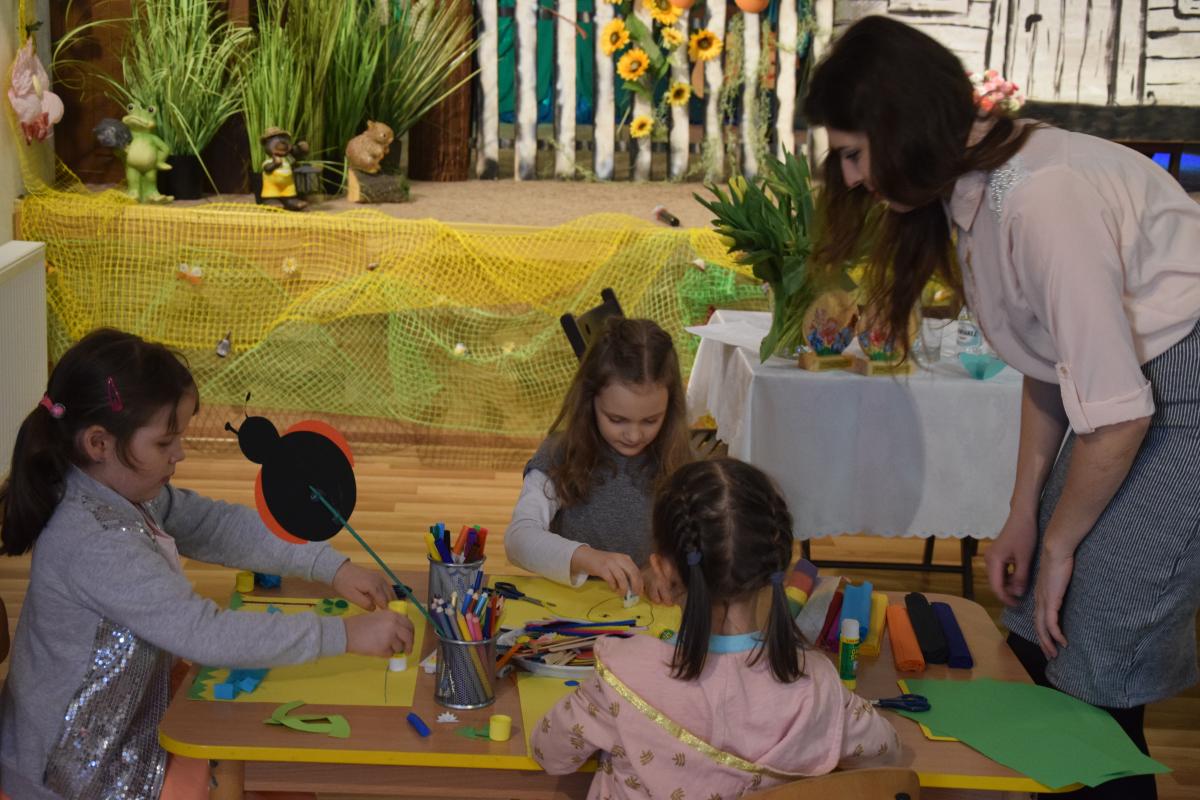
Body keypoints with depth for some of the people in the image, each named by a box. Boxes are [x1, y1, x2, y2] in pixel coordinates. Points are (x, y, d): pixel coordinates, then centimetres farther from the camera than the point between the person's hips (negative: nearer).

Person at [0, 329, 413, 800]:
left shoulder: (130, 495, -4)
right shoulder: (97, 544, -32)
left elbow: (223, 527, 4)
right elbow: (207, 634, -34)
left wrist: (332, 567, -7)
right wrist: (344, 634, -31)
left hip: (117, 738, 8)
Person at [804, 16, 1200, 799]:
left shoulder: (1042, 197, -27)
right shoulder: (971, 190, 3)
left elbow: (1115, 411, -24)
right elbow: (1050, 370, 11)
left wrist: (1060, 541, -10)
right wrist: (1025, 515, 11)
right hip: (1137, 387, 9)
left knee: (1091, 661, -6)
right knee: (1037, 635, 10)